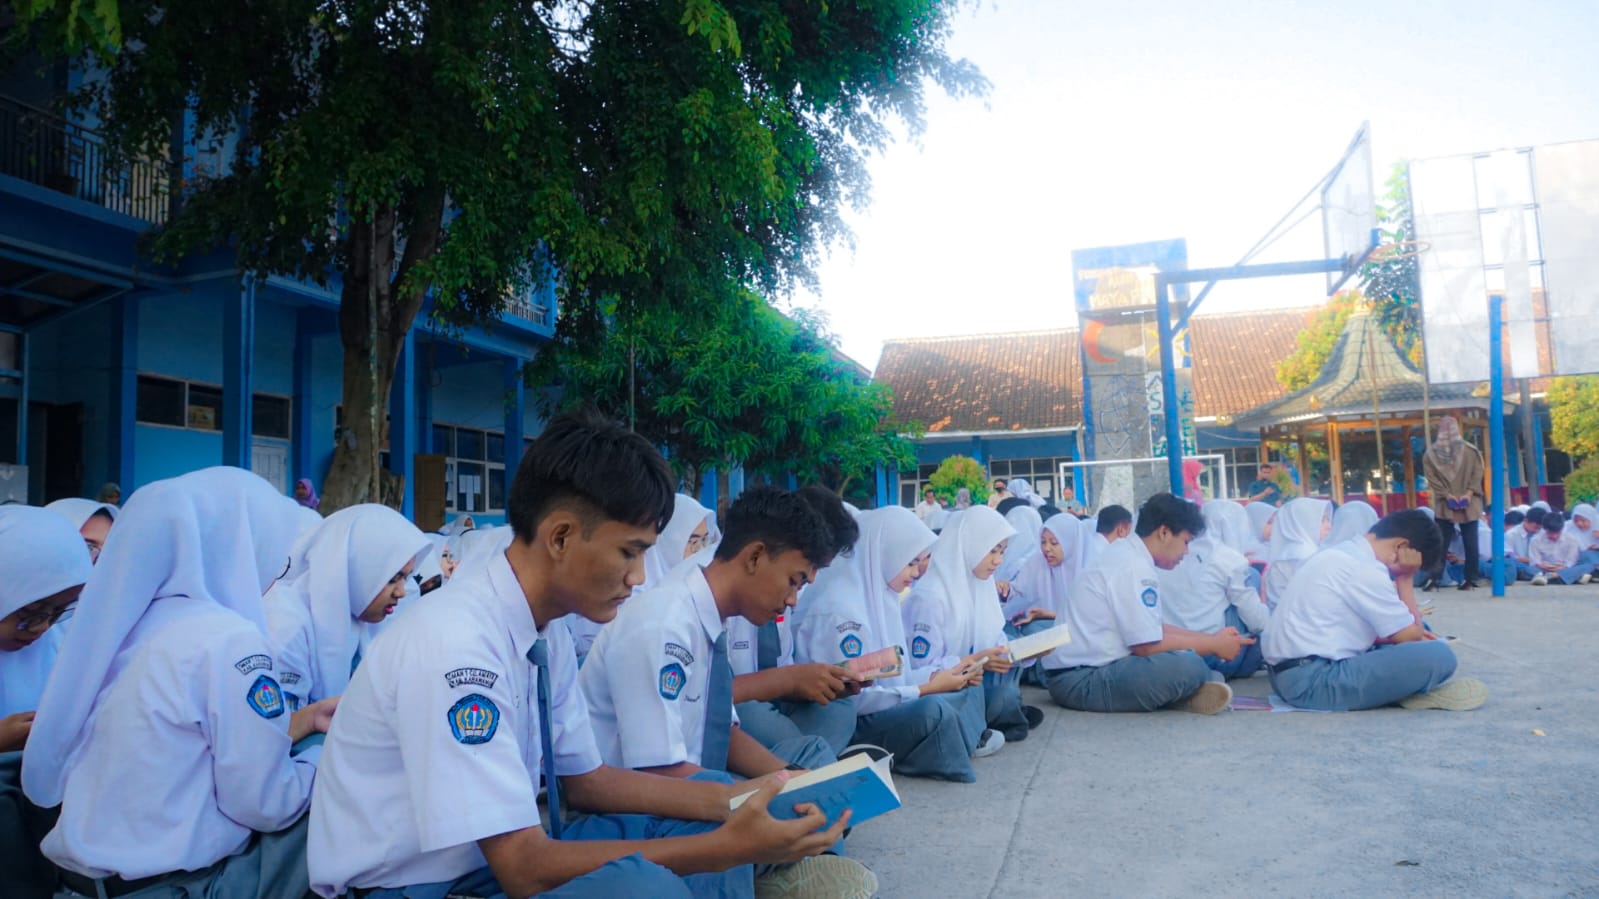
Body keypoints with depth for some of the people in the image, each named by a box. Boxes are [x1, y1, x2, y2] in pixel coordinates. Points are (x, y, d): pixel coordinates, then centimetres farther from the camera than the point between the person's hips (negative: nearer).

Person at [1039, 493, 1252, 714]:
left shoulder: (1125, 554, 14)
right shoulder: (1134, 567, -16)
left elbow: (1153, 630, 19)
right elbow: (1147, 645, -19)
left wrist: (1211, 638, 13)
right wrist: (1213, 645, -6)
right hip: (1080, 680, -11)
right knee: (1187, 666, -26)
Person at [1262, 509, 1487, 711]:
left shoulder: (1343, 554, 16)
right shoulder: (1365, 569, -14)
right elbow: (1410, 635, -4)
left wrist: (1413, 632, 15)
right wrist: (1405, 579, 3)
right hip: (1313, 680, -11)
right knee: (1439, 655, -17)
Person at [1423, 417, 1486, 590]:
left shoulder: (1430, 454, 2)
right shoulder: (1471, 451, 3)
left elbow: (1431, 477, -3)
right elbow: (1477, 473, -3)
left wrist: (1446, 495, -6)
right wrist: (1469, 493, -7)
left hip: (1443, 506, 0)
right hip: (1469, 505, 0)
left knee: (1441, 543, 3)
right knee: (1470, 542, 4)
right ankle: (1471, 579, 2)